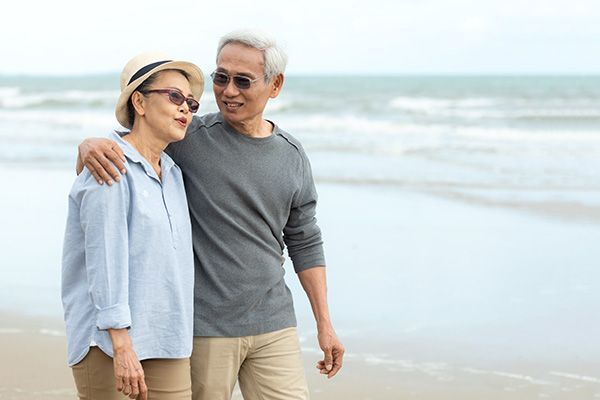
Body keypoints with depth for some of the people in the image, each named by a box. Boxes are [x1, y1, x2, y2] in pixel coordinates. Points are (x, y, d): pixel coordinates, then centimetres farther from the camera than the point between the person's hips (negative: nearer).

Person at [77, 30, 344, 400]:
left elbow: (305, 243, 13)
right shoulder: (189, 138, -6)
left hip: (274, 327, 4)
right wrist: (91, 146, -29)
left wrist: (325, 324, 11)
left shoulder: (292, 156, 7)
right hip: (203, 328, -3)